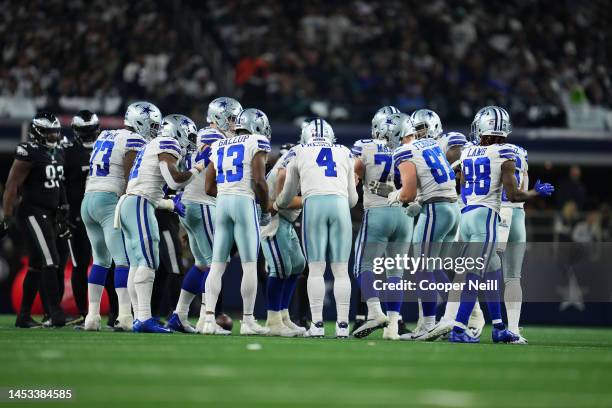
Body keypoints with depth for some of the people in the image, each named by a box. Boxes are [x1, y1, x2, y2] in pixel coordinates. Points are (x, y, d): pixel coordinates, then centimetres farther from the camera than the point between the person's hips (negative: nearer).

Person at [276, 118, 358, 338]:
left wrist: (277, 205, 50)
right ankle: (342, 324, -2)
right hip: (340, 204, 1)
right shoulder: (345, 153, 24)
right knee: (341, 269, 3)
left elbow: (287, 195, 29)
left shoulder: (299, 152, 20)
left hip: (314, 204, -1)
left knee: (316, 269, 0)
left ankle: (317, 324, -7)